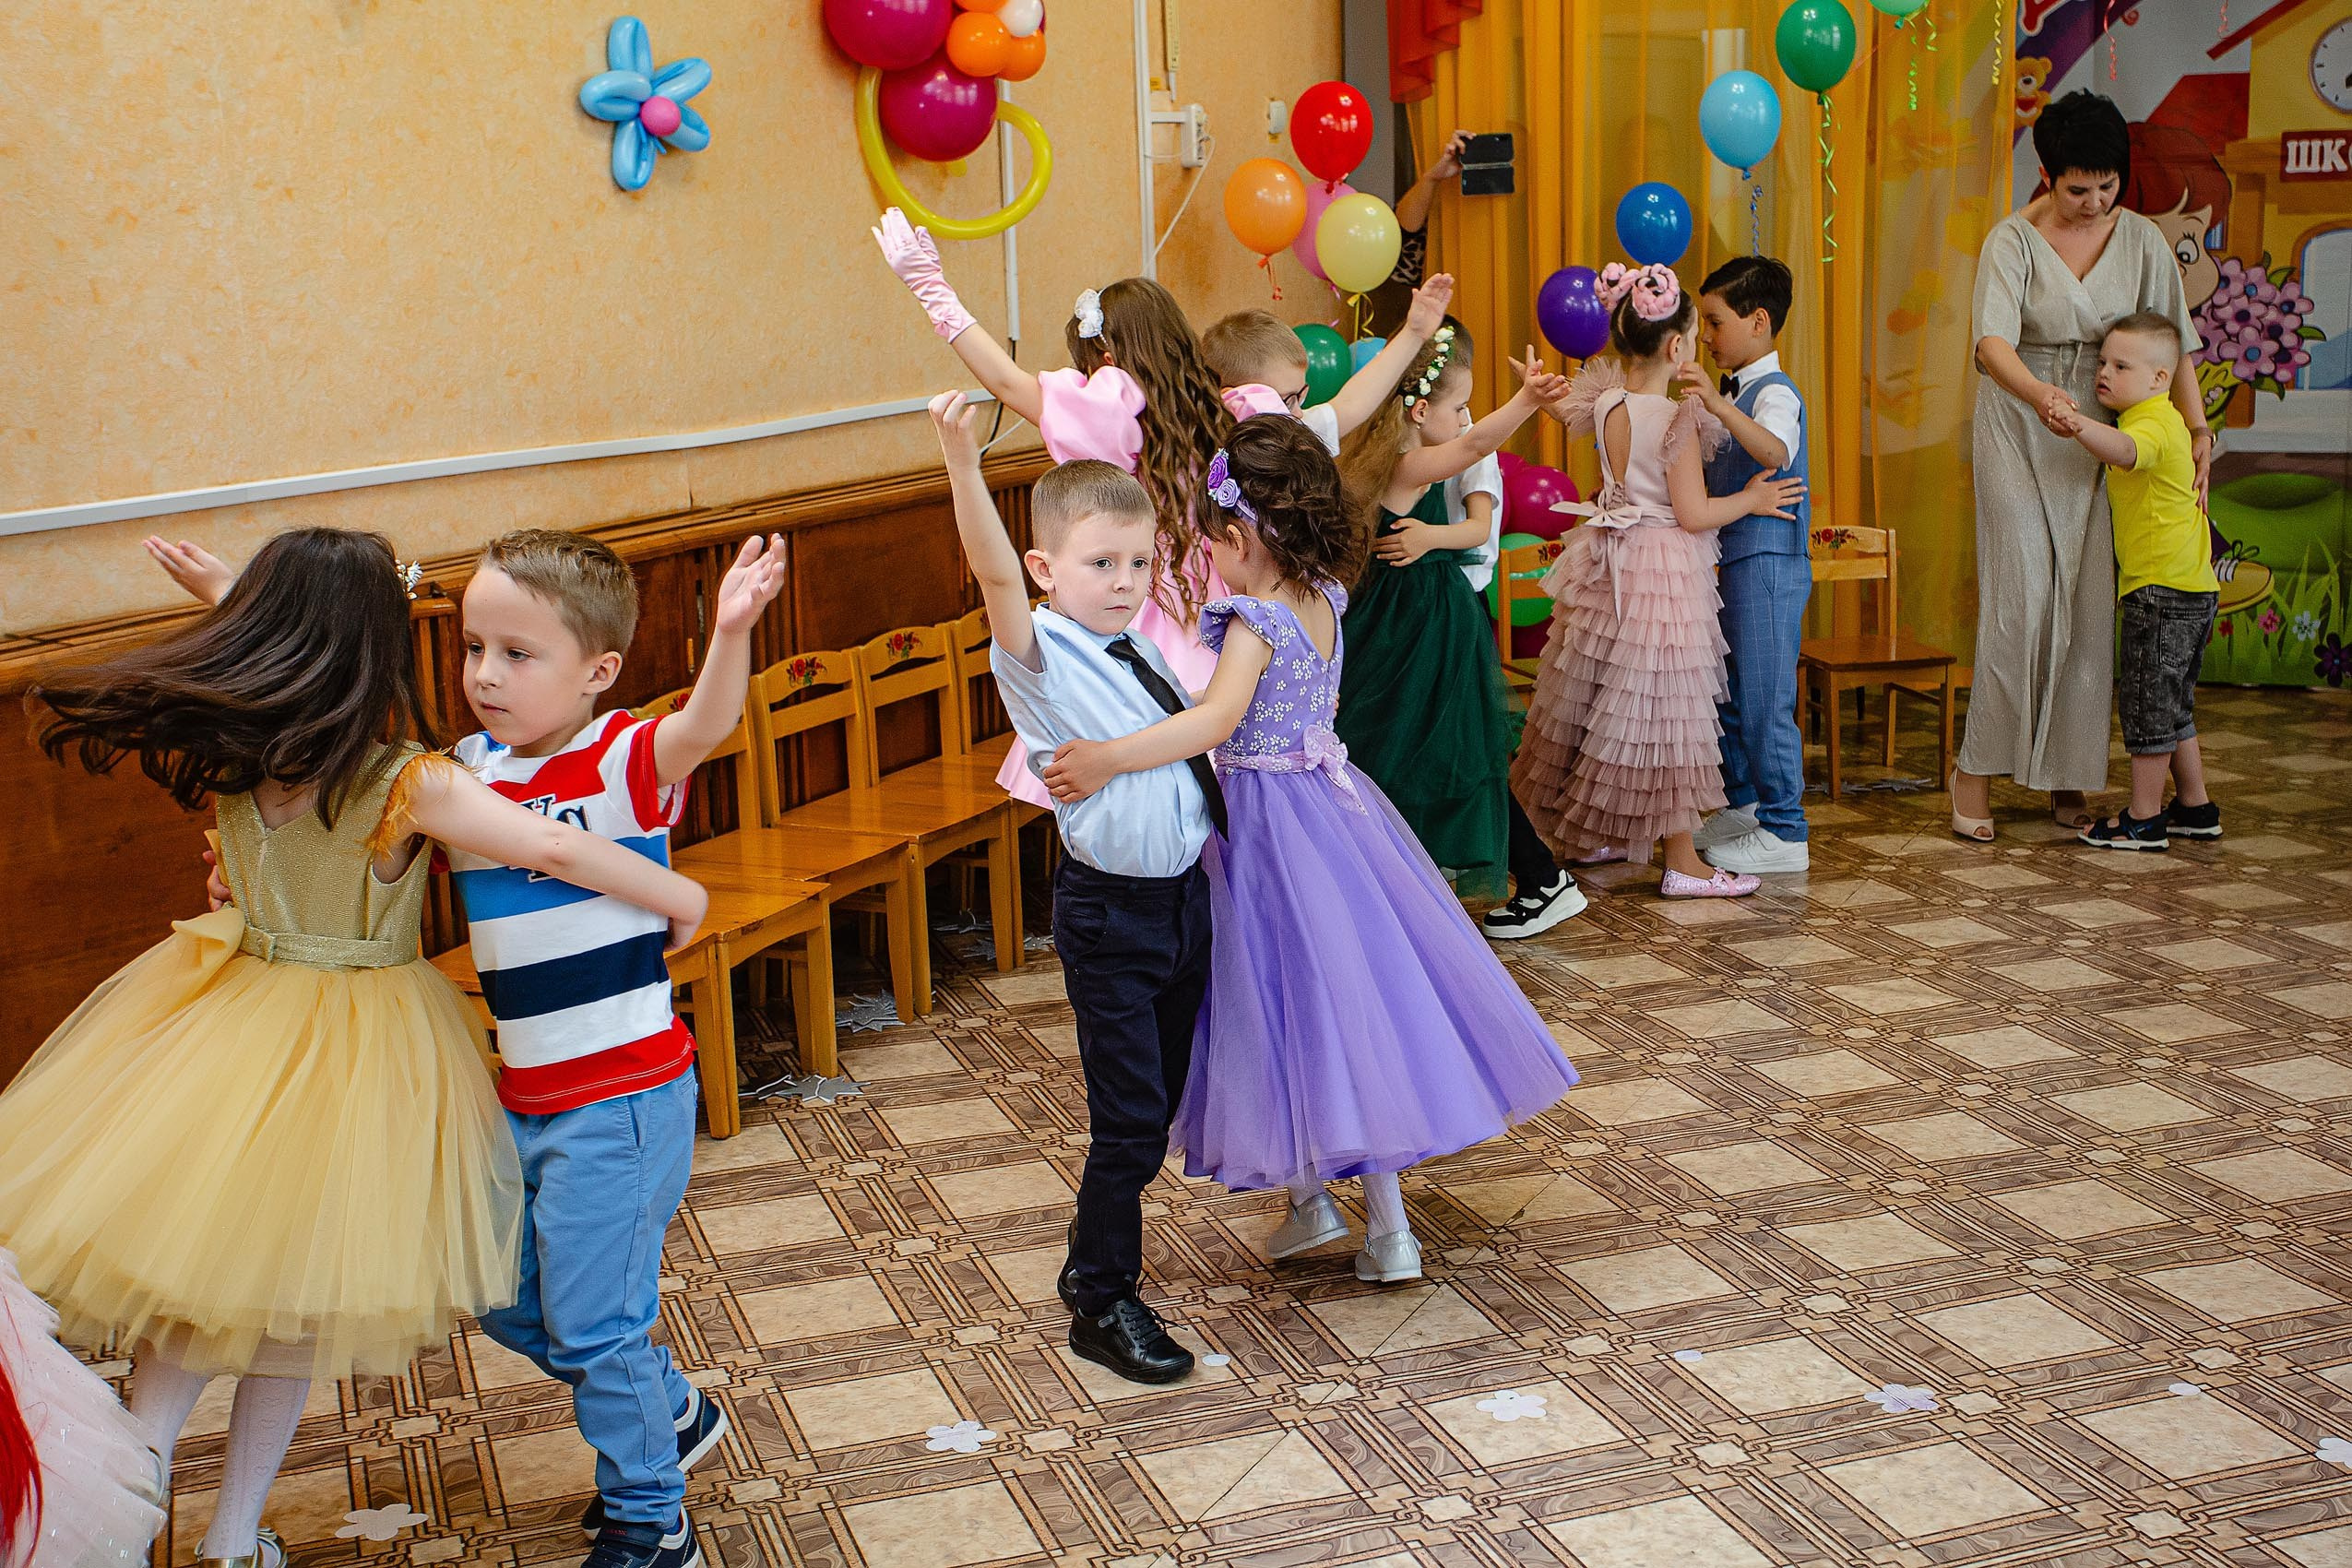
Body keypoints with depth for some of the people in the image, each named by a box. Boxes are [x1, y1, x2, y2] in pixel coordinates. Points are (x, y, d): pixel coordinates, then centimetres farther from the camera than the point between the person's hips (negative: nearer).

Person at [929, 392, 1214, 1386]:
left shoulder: (1143, 646, 8)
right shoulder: (1042, 658, -14)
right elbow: (996, 573, -34)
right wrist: (962, 463, -46)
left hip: (1185, 891, 7)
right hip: (1111, 911, -7)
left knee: (1161, 1099, 18)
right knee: (1130, 1116, -2)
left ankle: (1098, 1258, 39)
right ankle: (1102, 1304, 16)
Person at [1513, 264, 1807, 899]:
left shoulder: (1602, 403, 0)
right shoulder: (1678, 420, -19)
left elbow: (1562, 406, 24)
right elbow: (1694, 515, -16)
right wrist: (1751, 499, -2)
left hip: (1608, 567, 7)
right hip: (1663, 570, -7)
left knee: (1596, 700, 18)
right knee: (1662, 712, -2)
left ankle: (1575, 829, 30)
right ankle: (1682, 863, 4)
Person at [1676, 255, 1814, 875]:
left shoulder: (1775, 393, -16)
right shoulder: (1733, 389, 14)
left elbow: (1775, 452, -38)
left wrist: (1720, 406, -51)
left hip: (1769, 563, -10)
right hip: (1734, 562, 10)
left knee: (1764, 698, -5)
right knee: (1726, 692, 17)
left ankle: (1784, 832, 3)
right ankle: (1742, 807, 31)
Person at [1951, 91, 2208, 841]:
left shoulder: (2141, 240, 2)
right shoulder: (2012, 241, -9)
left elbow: (2173, 343, 2)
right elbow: (1992, 340, -24)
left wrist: (2195, 426, -12)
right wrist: (2038, 393, -44)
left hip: (2103, 434, 3)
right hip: (2021, 433, -3)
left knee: (2091, 602, 1)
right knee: (2021, 597, -9)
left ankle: (2068, 777, 9)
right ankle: (1976, 769, 1)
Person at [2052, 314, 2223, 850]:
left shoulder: (2153, 422, -16)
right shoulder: (2166, 422, 17)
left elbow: (2125, 451, -41)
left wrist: (2080, 424, -57)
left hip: (2164, 588, -11)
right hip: (2189, 588, 11)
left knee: (2149, 699, -4)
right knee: (2171, 704, 18)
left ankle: (2144, 819, 2)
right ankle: (2196, 807, 26)